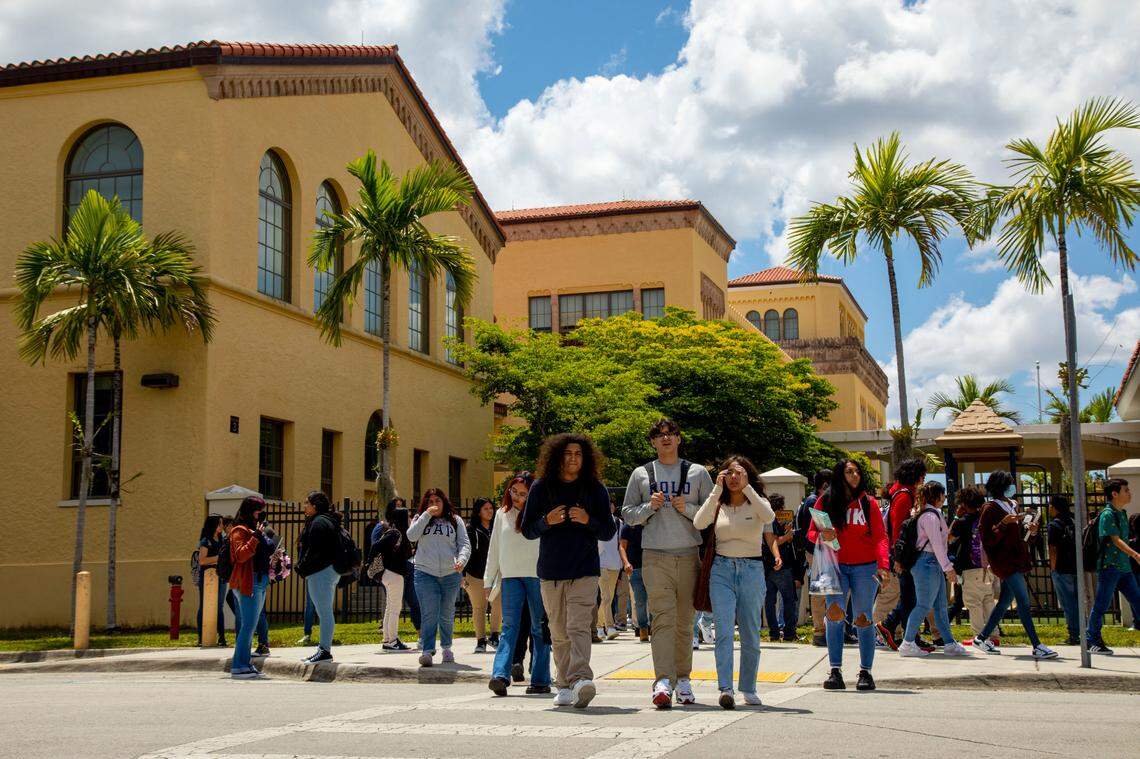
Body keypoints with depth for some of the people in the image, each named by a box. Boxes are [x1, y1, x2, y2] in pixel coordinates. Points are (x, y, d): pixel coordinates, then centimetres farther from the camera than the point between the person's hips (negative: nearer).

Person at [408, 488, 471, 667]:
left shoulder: (455, 520, 11)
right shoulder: (420, 520, 11)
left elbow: (464, 543, 5)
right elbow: (411, 536, -8)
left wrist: (462, 560, -15)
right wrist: (426, 515, -10)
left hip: (451, 573, 1)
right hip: (425, 573, -1)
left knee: (447, 614, 12)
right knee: (429, 614, -11)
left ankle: (447, 647, 27)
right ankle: (427, 651, -14)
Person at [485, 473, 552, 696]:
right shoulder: (502, 515, 13)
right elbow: (494, 549, 18)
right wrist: (488, 580, 16)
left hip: (537, 575, -3)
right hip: (510, 576, 3)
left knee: (539, 628, 3)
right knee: (510, 626, -7)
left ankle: (540, 680, 8)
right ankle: (500, 675, -17)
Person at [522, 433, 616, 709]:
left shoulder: (595, 489, 6)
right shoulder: (541, 488, 7)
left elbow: (609, 532, 8)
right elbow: (528, 530, 9)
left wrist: (588, 520, -12)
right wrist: (547, 521, -12)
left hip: (584, 571, -2)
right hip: (551, 572, 2)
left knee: (579, 627, -18)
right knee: (559, 633, 7)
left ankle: (581, 680, -30)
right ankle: (565, 686, 14)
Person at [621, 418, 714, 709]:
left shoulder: (698, 473, 12)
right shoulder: (641, 474, 12)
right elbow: (627, 514, 13)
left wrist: (687, 508, -7)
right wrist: (650, 507, -5)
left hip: (689, 555, 1)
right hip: (655, 556, -1)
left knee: (684, 621, 6)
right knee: (662, 618, -13)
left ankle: (683, 678, 17)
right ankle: (663, 682, -20)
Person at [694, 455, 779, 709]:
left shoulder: (757, 503, 6)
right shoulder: (718, 505, 9)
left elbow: (769, 517, -19)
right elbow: (699, 523, -12)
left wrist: (747, 487, -18)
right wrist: (717, 489, -12)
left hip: (752, 570, 0)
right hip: (722, 571, 0)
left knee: (750, 635, 6)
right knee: (724, 631, -14)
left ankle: (748, 689, 20)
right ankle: (725, 689, -20)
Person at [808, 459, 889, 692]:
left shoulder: (868, 503, 4)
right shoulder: (826, 502, 5)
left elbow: (880, 537, 0)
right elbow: (811, 532, 9)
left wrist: (882, 564, -15)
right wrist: (821, 536, -14)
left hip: (864, 567, 0)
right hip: (835, 566, 0)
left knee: (863, 619, 2)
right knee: (834, 615, -13)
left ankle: (865, 672, 9)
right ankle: (835, 671, -9)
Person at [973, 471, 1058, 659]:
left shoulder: (1012, 506, 18)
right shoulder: (991, 508, -10)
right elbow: (987, 539, -16)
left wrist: (1030, 531, 7)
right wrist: (1003, 523, -27)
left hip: (1016, 559, 10)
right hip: (1004, 561, -9)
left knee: (1005, 601, 11)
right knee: (1024, 602, -13)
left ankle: (982, 638, 21)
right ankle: (1037, 646, -14)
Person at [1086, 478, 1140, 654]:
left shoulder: (1122, 513, 14)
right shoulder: (1107, 514, -12)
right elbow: (1116, 540, -20)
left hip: (1124, 567, 9)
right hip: (1109, 566, -9)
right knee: (1101, 605, -2)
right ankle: (1092, 641, 6)